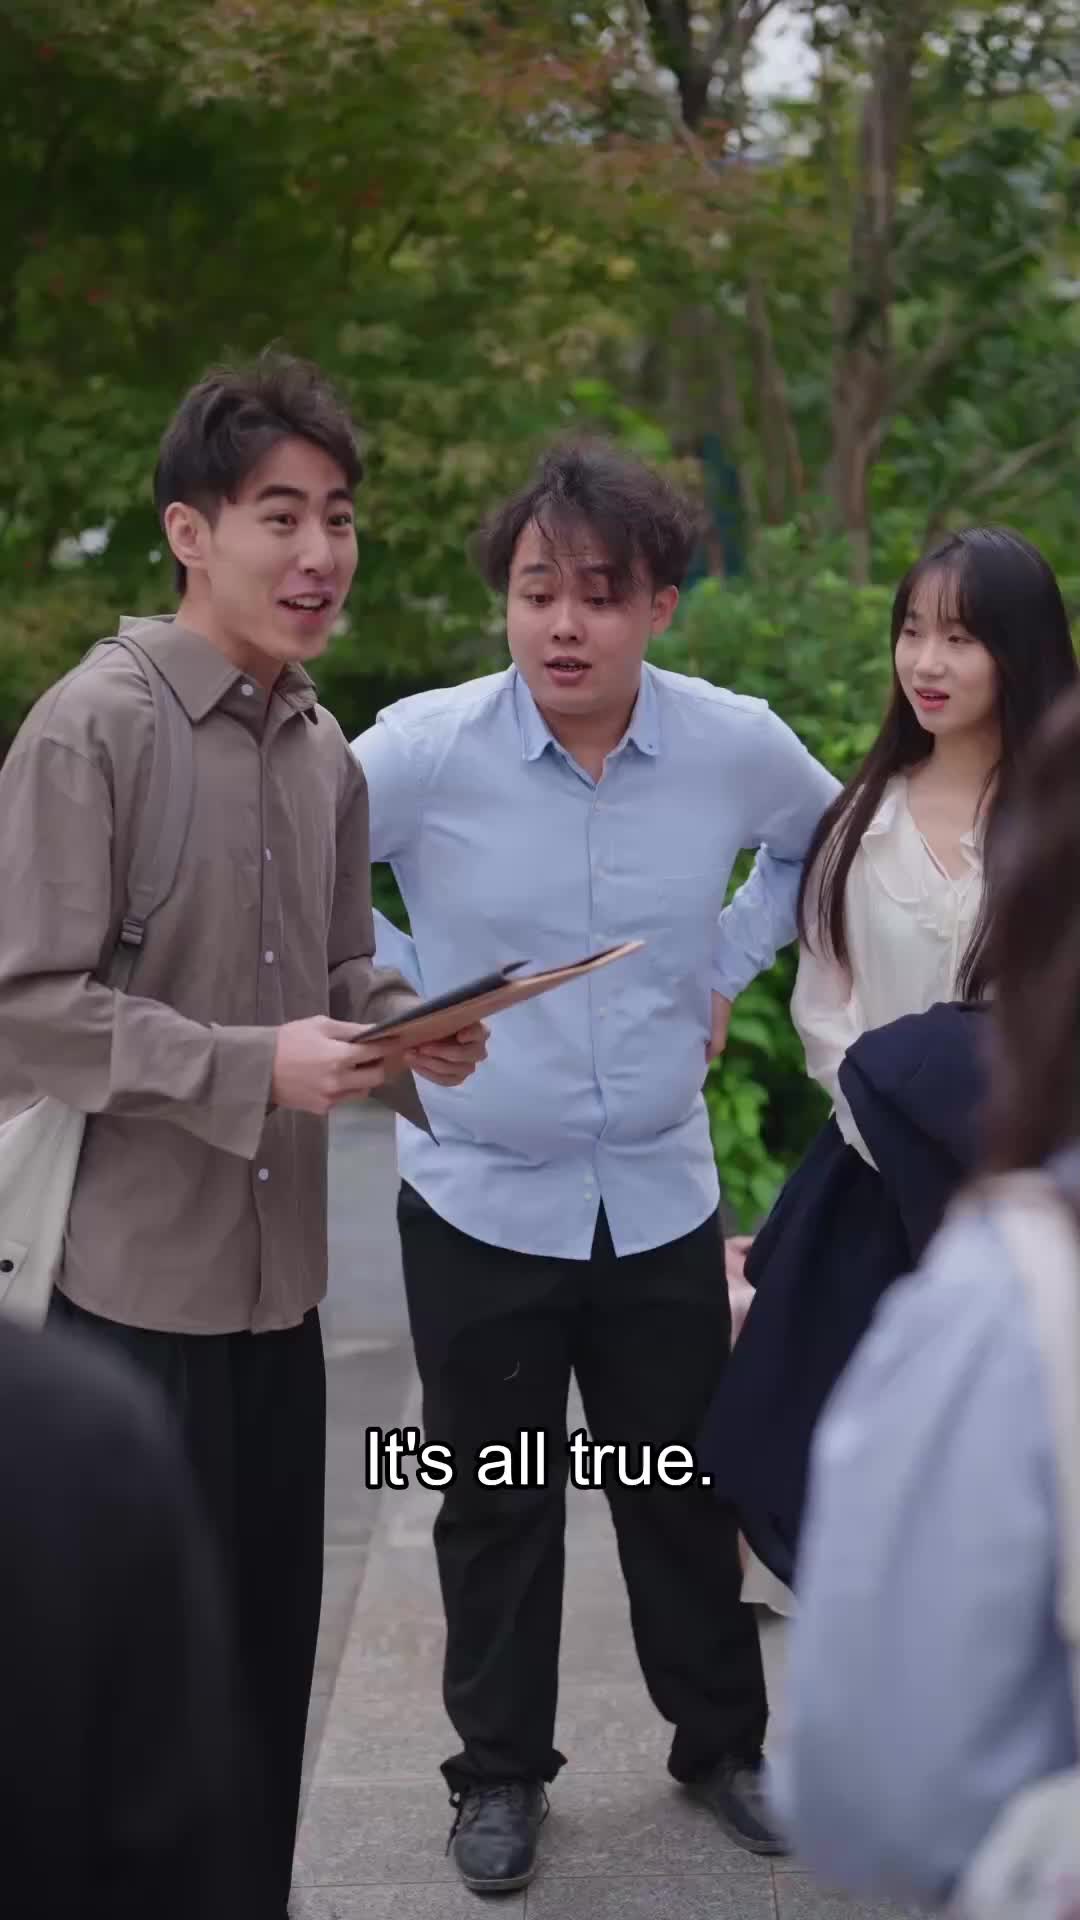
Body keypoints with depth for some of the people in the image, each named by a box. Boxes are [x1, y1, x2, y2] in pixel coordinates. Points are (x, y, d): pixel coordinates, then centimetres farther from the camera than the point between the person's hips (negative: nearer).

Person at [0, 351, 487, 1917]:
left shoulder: (327, 753, 11)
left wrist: (409, 1035, -1)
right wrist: (252, 1070, -21)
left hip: (278, 1277, 7)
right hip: (131, 1277, -7)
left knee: (270, 1642, 14)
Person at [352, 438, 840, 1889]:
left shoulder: (737, 748, -8)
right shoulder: (424, 749, -16)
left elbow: (824, 840, 15)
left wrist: (730, 967, 6)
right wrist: (403, 995, -8)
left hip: (662, 1196, 2)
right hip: (481, 1202, -2)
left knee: (684, 1488, 14)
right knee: (497, 1502, 11)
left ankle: (722, 1742, 35)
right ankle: (502, 1771, 30)